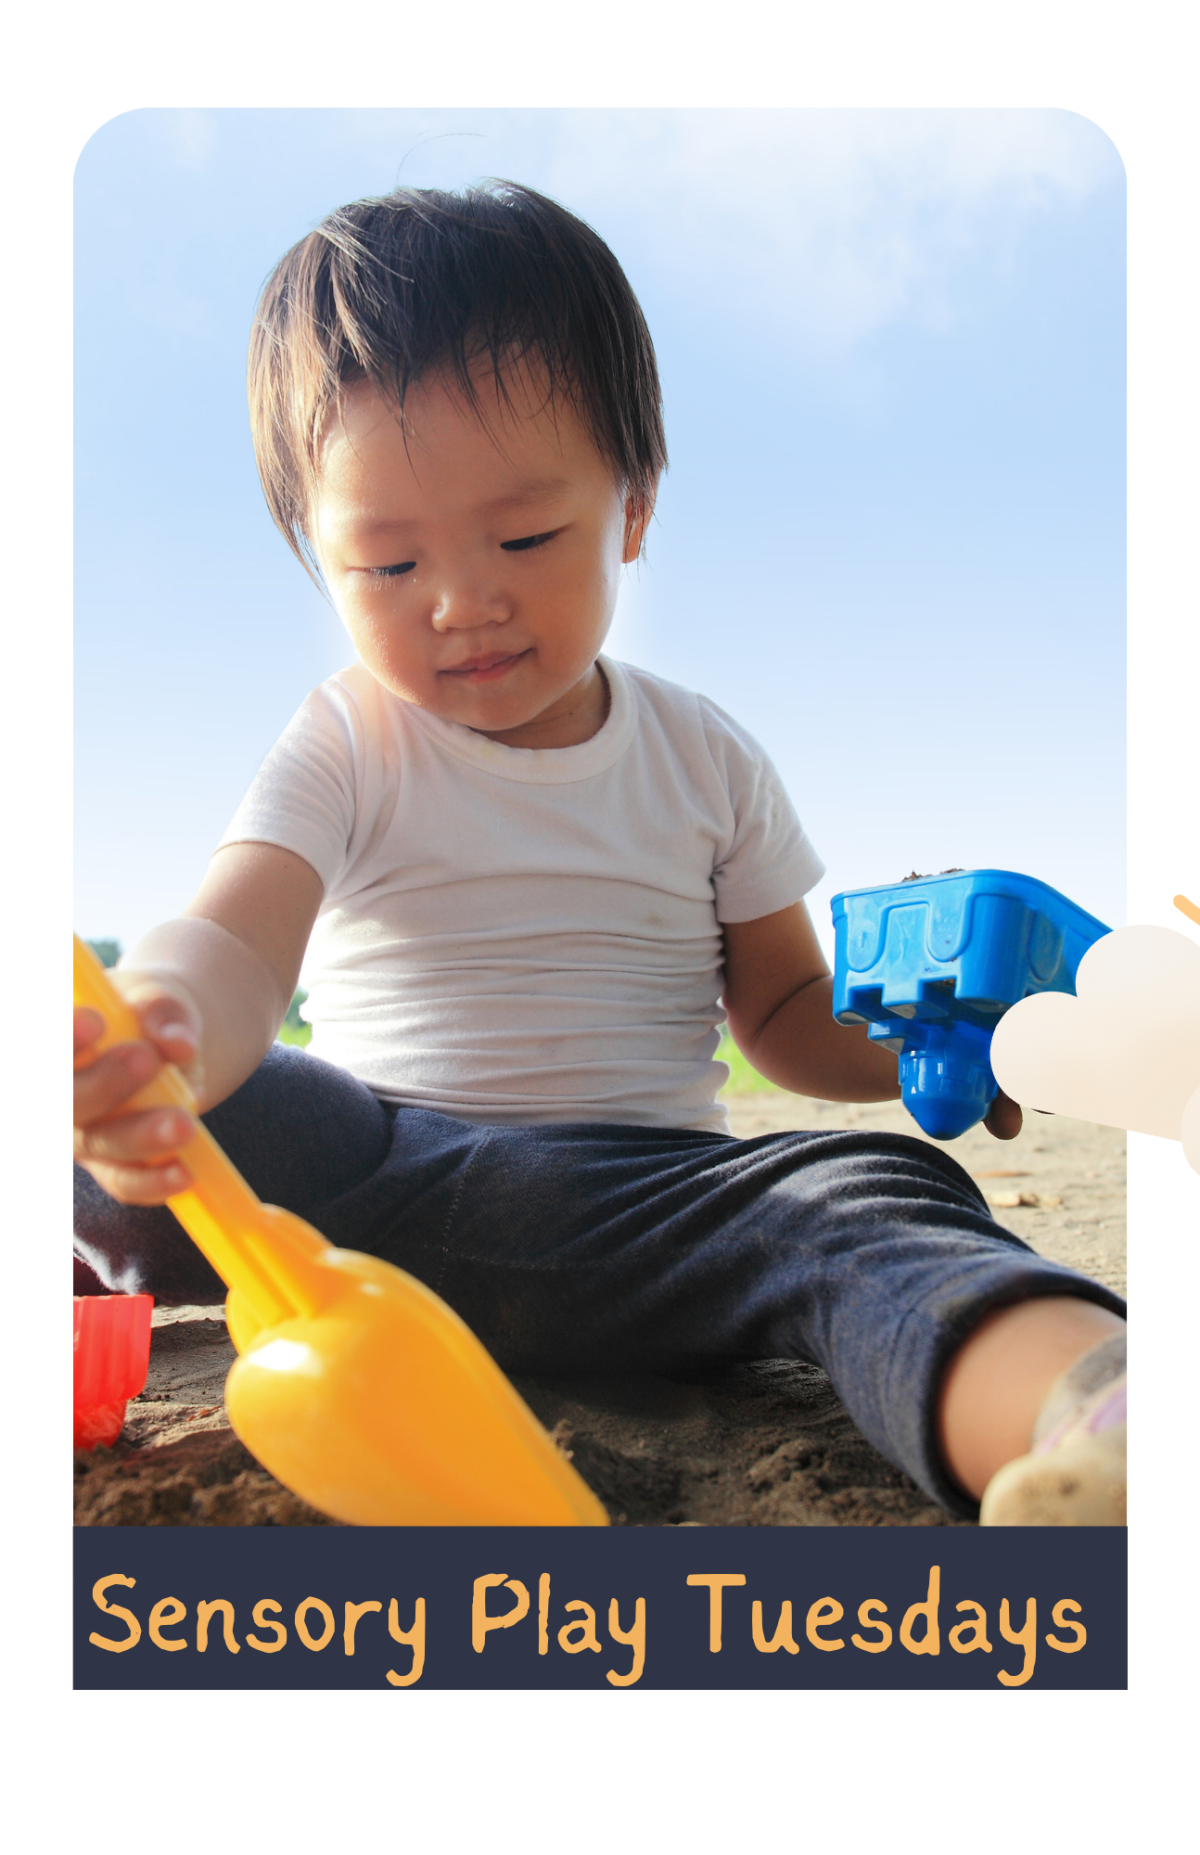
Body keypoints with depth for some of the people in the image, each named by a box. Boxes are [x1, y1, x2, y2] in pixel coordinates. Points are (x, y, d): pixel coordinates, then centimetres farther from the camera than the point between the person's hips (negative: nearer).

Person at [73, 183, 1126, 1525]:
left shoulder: (705, 758, 10)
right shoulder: (345, 748, 4)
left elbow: (785, 1015, 16)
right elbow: (232, 943, -13)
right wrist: (168, 1030, -38)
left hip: (643, 1193, -1)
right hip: (358, 1173, 2)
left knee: (865, 1204, -33)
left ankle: (1083, 1406, -59)